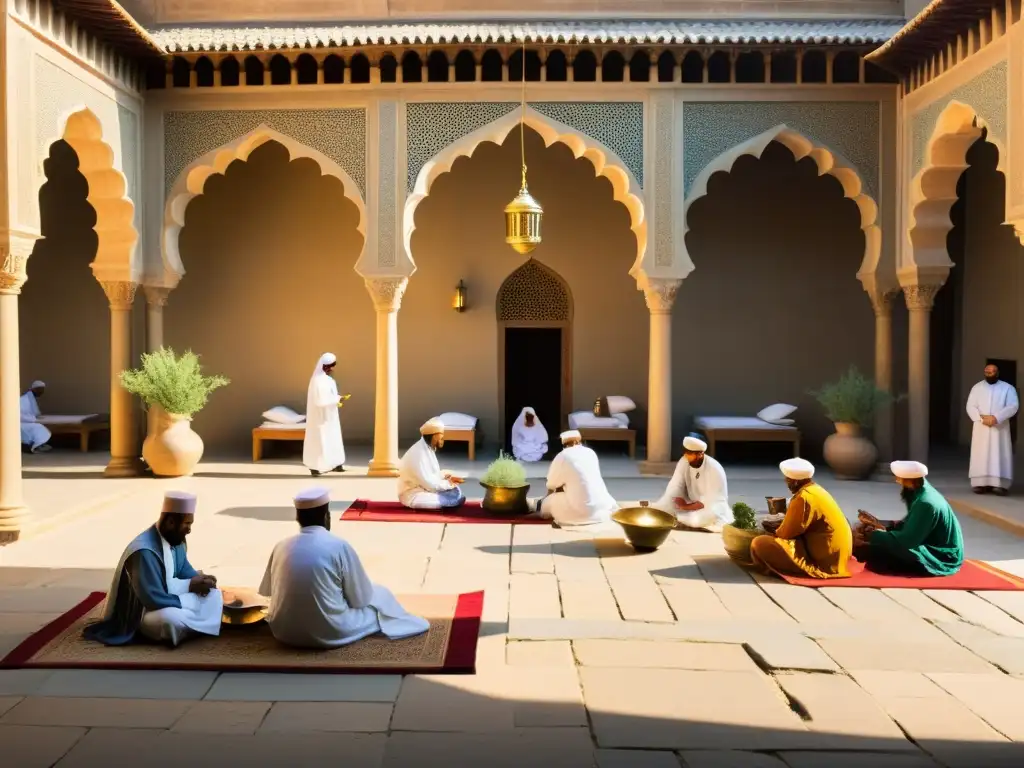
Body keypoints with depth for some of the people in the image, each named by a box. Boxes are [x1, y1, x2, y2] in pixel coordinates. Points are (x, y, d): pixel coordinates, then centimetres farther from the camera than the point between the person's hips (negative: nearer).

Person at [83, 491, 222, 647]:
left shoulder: (175, 539, -5)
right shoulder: (145, 551, -31)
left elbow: (183, 569, 12)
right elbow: (154, 600, -31)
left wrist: (197, 580, -10)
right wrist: (191, 586, -19)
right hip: (142, 611, -9)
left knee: (212, 592, 1)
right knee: (171, 618, -38)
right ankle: (197, 626, -9)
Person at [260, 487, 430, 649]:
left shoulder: (281, 546, -2)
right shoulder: (339, 546, -13)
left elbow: (269, 592, 13)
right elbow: (361, 598, -4)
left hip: (283, 631, 5)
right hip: (328, 633, -5)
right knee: (379, 595, 20)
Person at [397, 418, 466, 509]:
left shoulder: (428, 448, 5)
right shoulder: (419, 453, -25)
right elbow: (429, 483, -23)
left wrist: (445, 476, 0)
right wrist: (449, 483, -9)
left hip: (423, 488, 10)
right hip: (413, 496, -10)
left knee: (456, 490, 3)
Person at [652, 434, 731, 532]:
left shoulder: (714, 469, -24)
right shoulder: (684, 462, -10)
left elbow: (712, 501, -23)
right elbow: (673, 491, -14)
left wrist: (686, 506, -22)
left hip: (713, 508, -3)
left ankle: (676, 520, -17)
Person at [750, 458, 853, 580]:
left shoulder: (803, 498, -21)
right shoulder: (815, 489, 8)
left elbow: (787, 532, -14)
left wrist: (775, 532, 6)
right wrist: (778, 526, 13)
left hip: (823, 560, -10)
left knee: (759, 544, -15)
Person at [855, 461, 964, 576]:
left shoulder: (926, 504, -27)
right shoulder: (922, 491, 2)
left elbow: (906, 540, -24)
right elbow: (909, 525, 12)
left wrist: (871, 535, -18)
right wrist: (881, 525, 2)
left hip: (942, 559, -10)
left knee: (888, 550, -20)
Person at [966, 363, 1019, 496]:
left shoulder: (1008, 388, 5)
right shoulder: (977, 387, 11)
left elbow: (1013, 406, -6)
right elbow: (970, 406, 3)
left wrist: (996, 417, -18)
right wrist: (981, 418, -14)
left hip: (1000, 427, -1)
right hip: (981, 427, 2)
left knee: (1000, 455, -6)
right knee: (980, 454, -2)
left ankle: (1000, 484, -8)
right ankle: (981, 483, -1)